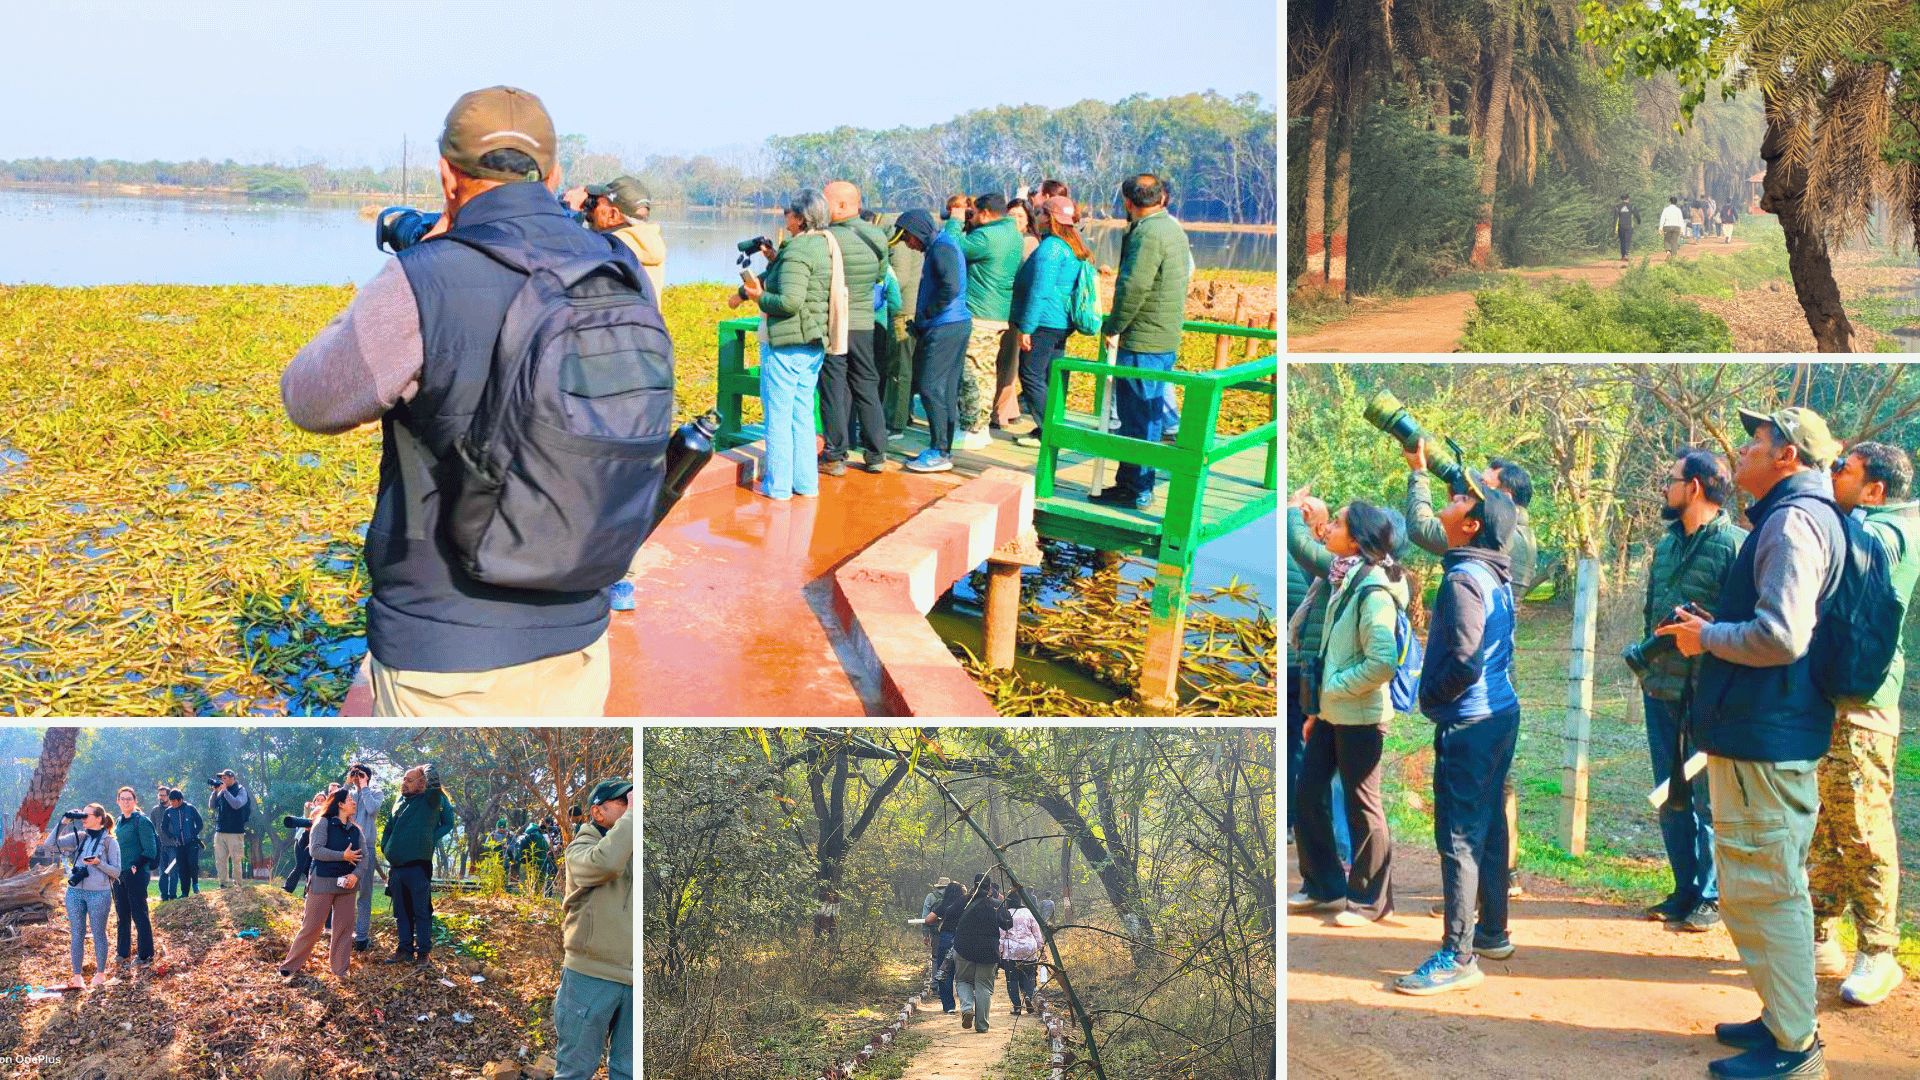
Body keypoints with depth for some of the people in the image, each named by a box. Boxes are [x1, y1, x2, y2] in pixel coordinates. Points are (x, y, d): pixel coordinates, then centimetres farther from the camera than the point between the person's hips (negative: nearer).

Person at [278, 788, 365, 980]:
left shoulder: (356, 830, 12)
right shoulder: (324, 823, -4)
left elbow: (364, 856, 7)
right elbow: (315, 850, -15)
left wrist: (356, 874, -12)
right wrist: (343, 856, -15)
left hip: (347, 884, 5)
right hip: (323, 883, -5)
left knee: (343, 927, 5)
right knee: (311, 926, -2)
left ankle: (340, 968, 14)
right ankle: (291, 966, 9)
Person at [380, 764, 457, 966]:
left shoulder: (428, 801, -3)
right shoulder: (399, 803, 16)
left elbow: (434, 783, -25)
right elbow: (388, 830, 24)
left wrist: (427, 769, -10)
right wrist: (385, 849, 14)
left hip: (418, 866, -6)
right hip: (396, 867, 6)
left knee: (421, 912, -1)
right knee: (401, 912, 12)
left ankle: (423, 951, 5)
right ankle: (405, 949, 20)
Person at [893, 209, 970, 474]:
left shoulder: (942, 248, -13)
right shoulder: (937, 247, 19)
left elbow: (951, 288, -25)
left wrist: (928, 313, -14)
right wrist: (920, 323, 15)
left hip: (945, 328, -10)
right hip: (952, 325, 10)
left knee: (931, 388, -9)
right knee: (946, 390, 11)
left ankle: (940, 452, -7)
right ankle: (943, 449, 15)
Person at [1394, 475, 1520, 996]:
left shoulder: (1463, 578, -18)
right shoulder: (1497, 577, 12)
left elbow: (1465, 659, -26)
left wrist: (1431, 696, -10)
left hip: (1468, 722, -10)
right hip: (1502, 713, 10)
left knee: (1459, 836, -7)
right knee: (1488, 825, 18)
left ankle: (1458, 957, -4)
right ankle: (1493, 932, 28)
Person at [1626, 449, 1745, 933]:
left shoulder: (1735, 546, -12)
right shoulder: (1666, 546, 13)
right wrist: (1646, 655, 6)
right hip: (1662, 691, 8)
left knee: (1709, 799, 1)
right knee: (1670, 798, 13)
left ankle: (1712, 897, 12)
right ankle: (1685, 890, 23)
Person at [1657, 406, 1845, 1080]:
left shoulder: (1793, 521, -17)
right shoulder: (1797, 517, 17)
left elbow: (1780, 637, -27)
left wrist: (1707, 636, -11)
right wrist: (1711, 629, 13)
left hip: (1764, 742, -11)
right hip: (1765, 734, 11)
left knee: (1764, 891, -4)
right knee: (1762, 887, 19)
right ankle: (1784, 1019, 29)